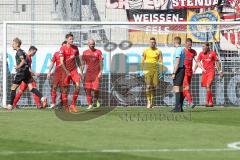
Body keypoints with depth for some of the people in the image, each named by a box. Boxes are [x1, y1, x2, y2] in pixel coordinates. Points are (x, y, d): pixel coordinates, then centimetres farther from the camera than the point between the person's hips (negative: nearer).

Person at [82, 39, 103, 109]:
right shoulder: (85, 52, 7)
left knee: (96, 88, -8)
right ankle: (90, 104, 5)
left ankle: (96, 100, 22)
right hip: (88, 73, 2)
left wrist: (101, 71, -7)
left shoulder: (98, 52, 1)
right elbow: (83, 63, 9)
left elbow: (101, 62, 0)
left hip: (96, 73, -2)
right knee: (88, 89, -3)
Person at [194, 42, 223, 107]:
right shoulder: (201, 54, 3)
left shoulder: (212, 53, -5)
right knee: (207, 87, 9)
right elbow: (198, 62, -1)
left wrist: (220, 71, 4)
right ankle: (211, 102, 20)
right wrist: (194, 70, -14)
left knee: (208, 86, -18)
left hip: (211, 72, -4)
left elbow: (217, 62, 3)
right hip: (204, 72, 4)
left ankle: (207, 102, -19)